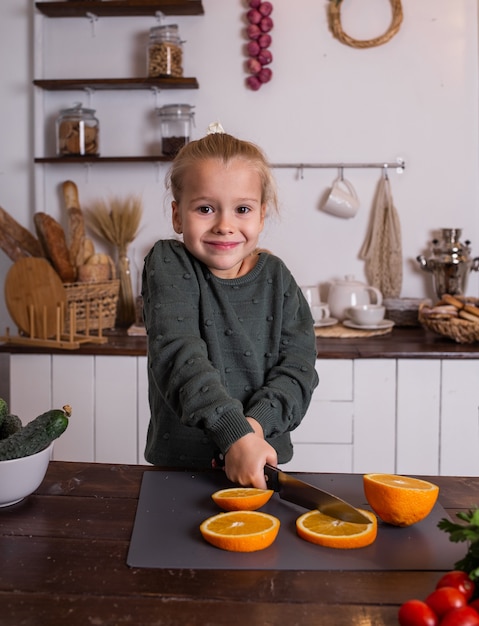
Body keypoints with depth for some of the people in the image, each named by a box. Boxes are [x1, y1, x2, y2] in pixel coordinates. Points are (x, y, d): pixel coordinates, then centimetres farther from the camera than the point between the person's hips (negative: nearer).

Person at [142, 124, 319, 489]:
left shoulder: (276, 278, 4)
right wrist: (235, 435, -24)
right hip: (179, 460, -2)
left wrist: (254, 425, -18)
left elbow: (297, 369, -1)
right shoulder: (168, 264, -4)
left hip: (263, 461, 2)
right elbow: (178, 356, -16)